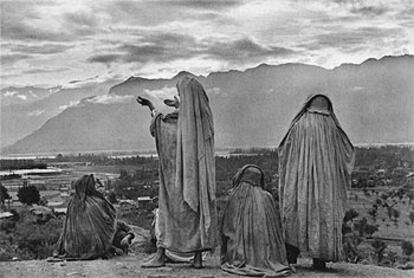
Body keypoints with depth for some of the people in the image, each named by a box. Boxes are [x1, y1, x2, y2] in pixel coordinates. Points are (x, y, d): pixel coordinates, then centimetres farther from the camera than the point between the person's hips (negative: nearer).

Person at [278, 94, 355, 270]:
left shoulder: (299, 125, 2)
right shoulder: (332, 128, 4)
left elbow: (283, 150, 7)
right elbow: (348, 152, 13)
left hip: (300, 176, 0)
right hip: (325, 177, 1)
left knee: (296, 213, 6)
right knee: (323, 211, 5)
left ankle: (291, 257, 2)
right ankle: (319, 259, 3)